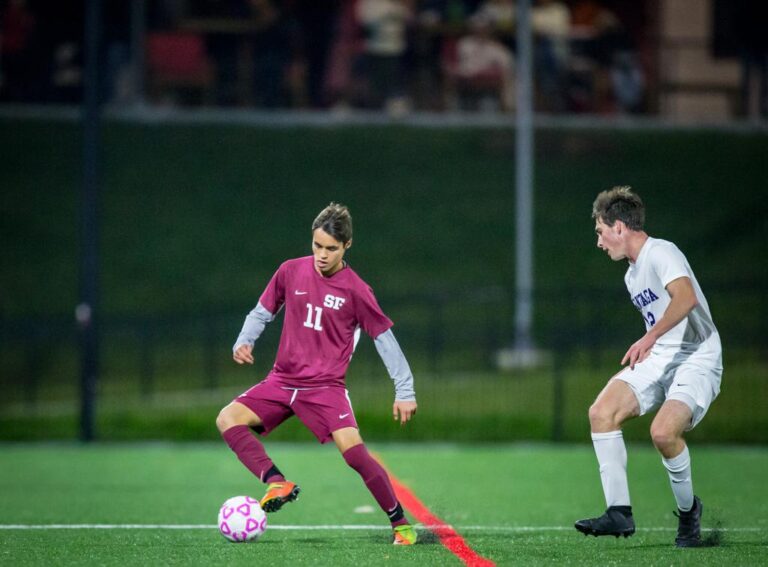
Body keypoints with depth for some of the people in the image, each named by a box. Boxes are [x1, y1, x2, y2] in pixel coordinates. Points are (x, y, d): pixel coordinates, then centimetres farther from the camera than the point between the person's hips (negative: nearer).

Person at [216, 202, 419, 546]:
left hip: (326, 386, -4)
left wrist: (404, 391, -5)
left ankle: (400, 523, -7)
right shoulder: (291, 272, 1)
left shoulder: (355, 290, -7)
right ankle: (277, 483, -24)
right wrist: (244, 342, -4)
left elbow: (384, 338, -2)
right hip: (282, 381, 4)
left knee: (353, 450, -21)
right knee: (228, 418, -17)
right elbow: (263, 311, 15)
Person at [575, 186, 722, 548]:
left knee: (663, 431, -30)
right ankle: (619, 512, -14)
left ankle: (688, 510, -3)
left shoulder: (661, 253, -13)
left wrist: (650, 337, -40)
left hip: (697, 360, -9)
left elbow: (686, 297, -32)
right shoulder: (633, 274, 17)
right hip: (658, 359, 9)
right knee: (601, 412, -13)